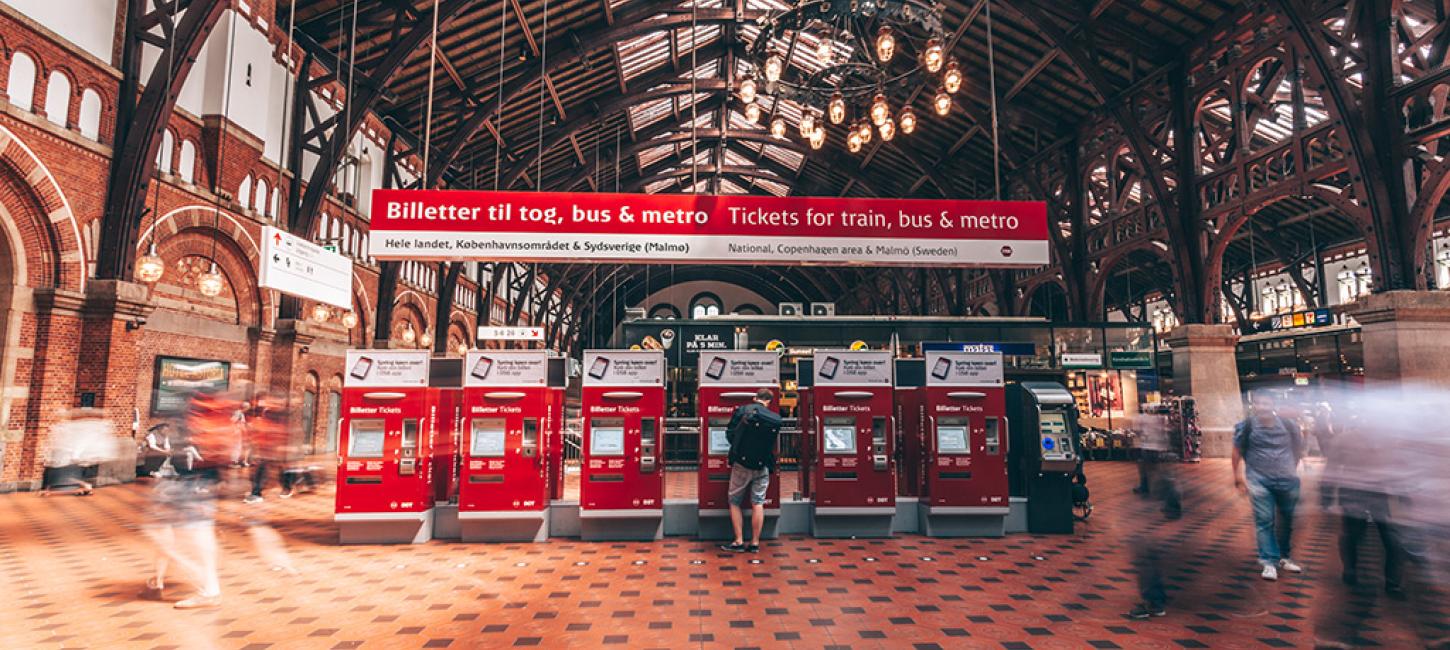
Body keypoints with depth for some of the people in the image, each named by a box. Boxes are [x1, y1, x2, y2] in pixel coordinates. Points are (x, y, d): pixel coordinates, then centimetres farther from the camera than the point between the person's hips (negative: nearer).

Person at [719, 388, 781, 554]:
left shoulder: (741, 411, -8)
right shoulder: (775, 419, -4)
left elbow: (729, 435, -1)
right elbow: (773, 444, 5)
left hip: (741, 464, -1)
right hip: (762, 467, 2)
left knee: (735, 502, 10)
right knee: (758, 503, 9)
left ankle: (739, 542, 9)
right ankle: (755, 543, 12)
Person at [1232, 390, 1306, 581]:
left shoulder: (1287, 425, -2)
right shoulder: (1247, 426, -8)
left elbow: (1298, 447, 14)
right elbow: (1237, 451, -1)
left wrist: (1293, 469, 15)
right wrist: (1238, 475, -1)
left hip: (1287, 480, 3)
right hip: (1259, 481, -3)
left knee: (1286, 521, 16)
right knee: (1264, 521, -5)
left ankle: (1284, 557, 33)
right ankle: (1269, 562, -1)